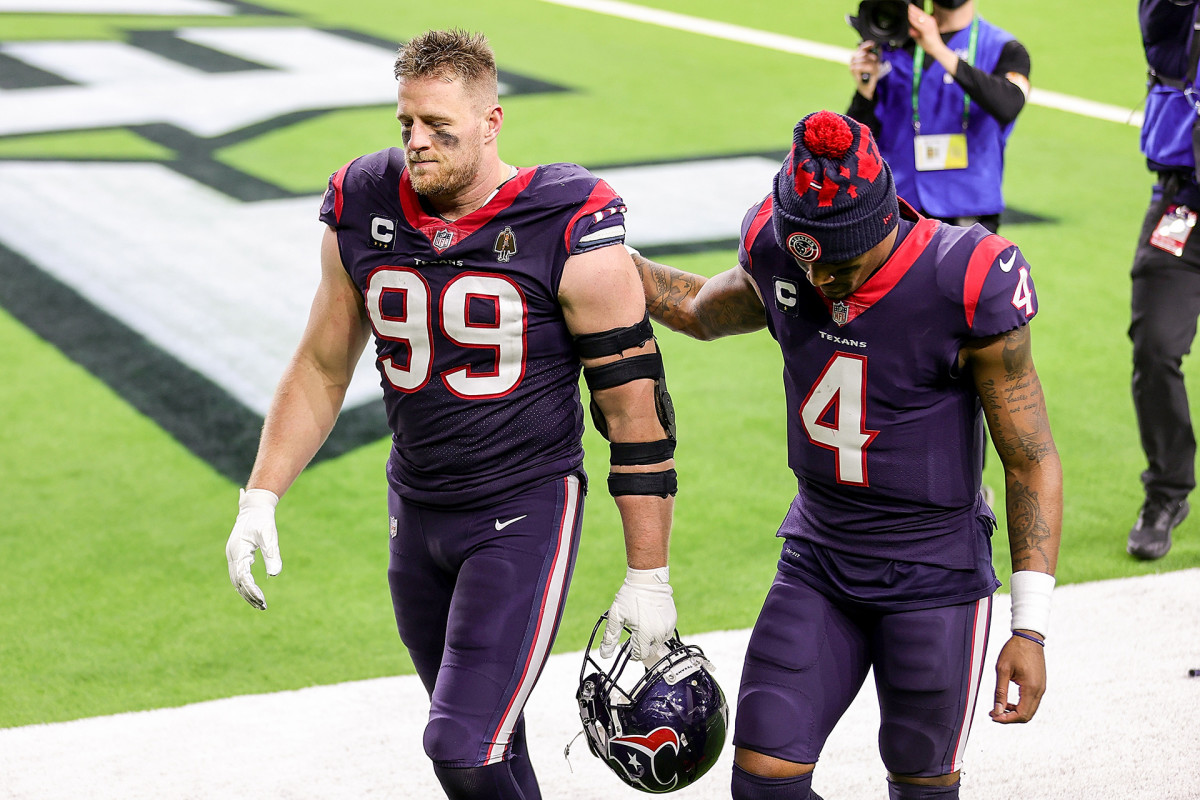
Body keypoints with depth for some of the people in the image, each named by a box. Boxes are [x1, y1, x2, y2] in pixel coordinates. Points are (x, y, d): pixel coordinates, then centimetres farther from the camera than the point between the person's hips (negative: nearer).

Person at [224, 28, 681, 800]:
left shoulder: (571, 234, -16)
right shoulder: (363, 215, 0)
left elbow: (635, 406, -11)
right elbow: (321, 369, 13)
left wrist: (648, 576, -10)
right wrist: (259, 498, 5)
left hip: (526, 511, -5)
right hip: (418, 511, 5)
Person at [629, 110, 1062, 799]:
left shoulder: (966, 290, -21)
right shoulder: (779, 256, -5)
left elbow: (1032, 464, -13)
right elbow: (702, 312, 22)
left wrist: (1032, 629, -15)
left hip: (933, 579, -4)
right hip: (816, 561, 4)